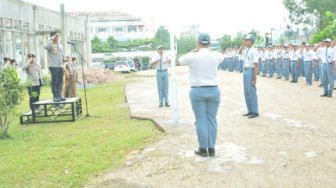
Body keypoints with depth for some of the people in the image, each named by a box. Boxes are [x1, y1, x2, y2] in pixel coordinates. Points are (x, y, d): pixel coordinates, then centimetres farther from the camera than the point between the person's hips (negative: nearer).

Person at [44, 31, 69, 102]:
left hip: (60, 66, 7)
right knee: (54, 82, -4)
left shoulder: (60, 45, 18)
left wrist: (64, 59, 3)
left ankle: (59, 96, 12)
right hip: (53, 66, -7)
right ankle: (55, 97, -1)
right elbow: (46, 47, -27)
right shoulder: (51, 45, -3)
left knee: (60, 82, 7)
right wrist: (51, 39, -18)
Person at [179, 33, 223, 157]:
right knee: (212, 120, 9)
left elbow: (181, 60, 12)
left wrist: (195, 50, 14)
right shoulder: (215, 56, -1)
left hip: (197, 91, -2)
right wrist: (208, 49, 22)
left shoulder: (193, 57, -9)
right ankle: (211, 148, 14)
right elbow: (221, 56, 25)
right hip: (214, 91, 3)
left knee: (201, 120, 4)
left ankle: (203, 149, 11)